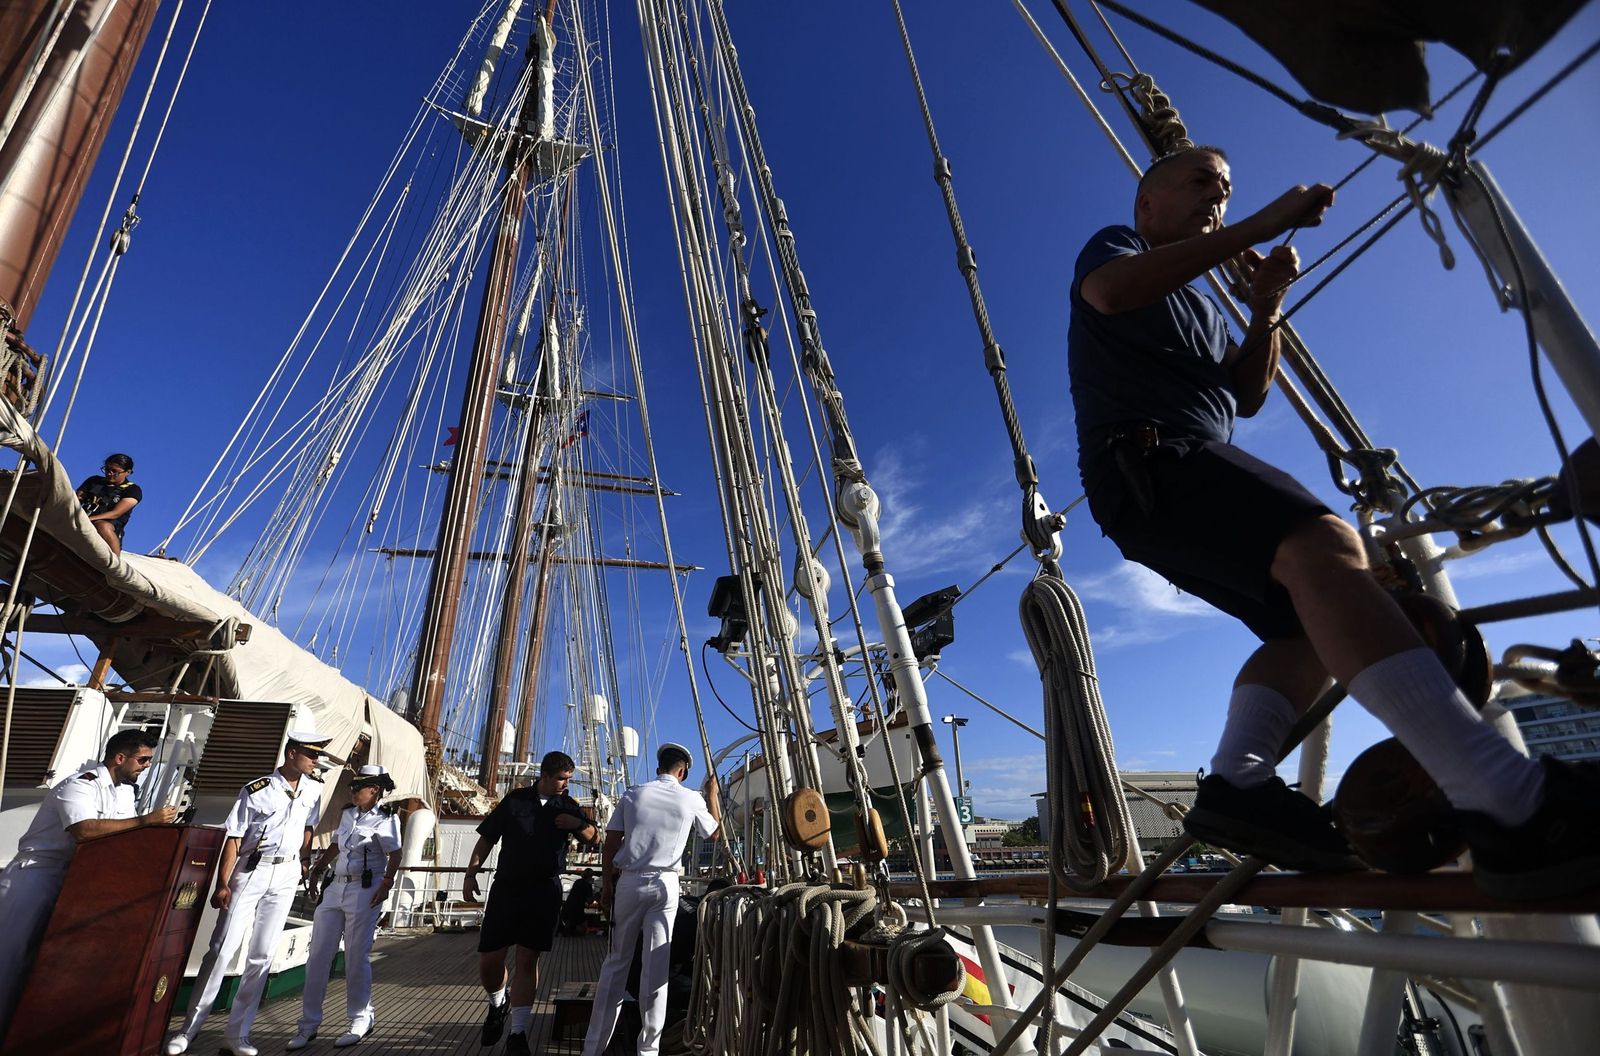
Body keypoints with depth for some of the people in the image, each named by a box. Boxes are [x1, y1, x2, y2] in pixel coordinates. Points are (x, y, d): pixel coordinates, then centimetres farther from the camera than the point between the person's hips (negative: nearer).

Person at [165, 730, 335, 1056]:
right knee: (221, 950, 0)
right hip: (251, 872, -3)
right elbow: (233, 837, -10)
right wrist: (223, 884, -13)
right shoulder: (257, 790, -12)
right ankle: (189, 1029, 17)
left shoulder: (314, 790, 2)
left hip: (286, 876, 4)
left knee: (261, 955, 6)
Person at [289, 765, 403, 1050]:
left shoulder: (385, 819, -7)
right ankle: (309, 1024, 18)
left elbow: (395, 855, -13)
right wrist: (318, 867, 19)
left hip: (365, 891, -6)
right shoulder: (347, 814, 12)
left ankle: (361, 1020, 17)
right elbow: (336, 844, 25)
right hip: (336, 888, 6)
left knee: (356, 958, 0)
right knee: (318, 956, 6)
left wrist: (386, 884, -23)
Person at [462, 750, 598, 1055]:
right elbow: (487, 837, 8)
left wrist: (578, 824, -9)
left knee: (527, 961, 1)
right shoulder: (515, 799, 4)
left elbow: (595, 839, 11)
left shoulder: (568, 806, 7)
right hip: (506, 888, 0)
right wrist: (471, 873, -1)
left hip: (544, 892, 0)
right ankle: (497, 1006, 34)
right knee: (489, 959, 3)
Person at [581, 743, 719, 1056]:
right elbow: (713, 833, 18)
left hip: (629, 882, 2)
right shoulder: (692, 799, 1)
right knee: (656, 966, 5)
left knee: (615, 963, 11)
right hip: (665, 885, -1)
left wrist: (606, 884, 10)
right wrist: (712, 795, 29)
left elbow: (610, 844, 2)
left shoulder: (632, 794, 3)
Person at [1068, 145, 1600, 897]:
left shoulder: (1196, 304, 35)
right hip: (1146, 459, -10)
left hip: (1181, 481, 10)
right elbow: (1111, 291, -15)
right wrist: (1255, 229, -14)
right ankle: (1510, 806, -41)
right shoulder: (1114, 246, 12)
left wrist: (1266, 307, 10)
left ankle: (1237, 783, -10)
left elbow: (1246, 397, 24)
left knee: (1311, 621, 1)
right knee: (1322, 545, -30)